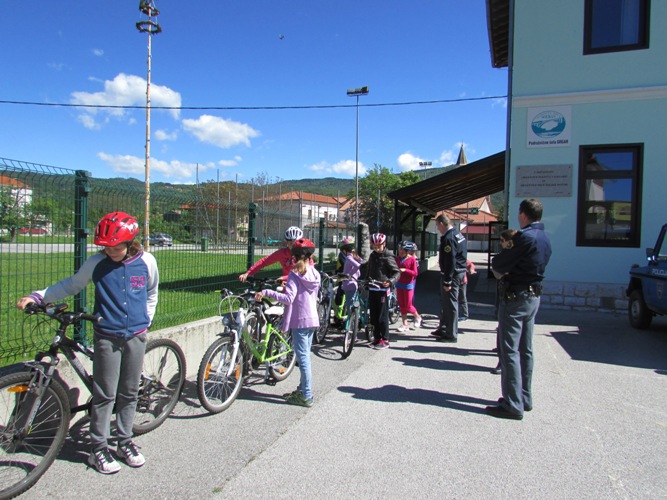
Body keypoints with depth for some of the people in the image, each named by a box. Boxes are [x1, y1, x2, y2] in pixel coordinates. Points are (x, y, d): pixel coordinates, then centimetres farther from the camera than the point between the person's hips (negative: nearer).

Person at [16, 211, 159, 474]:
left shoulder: (146, 261, -4)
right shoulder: (97, 263, -7)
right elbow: (71, 285, 6)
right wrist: (37, 296, -2)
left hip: (136, 336, 1)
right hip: (107, 336, -1)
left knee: (129, 393, 12)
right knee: (105, 395, 3)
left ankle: (125, 442, 28)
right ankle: (98, 448, 19)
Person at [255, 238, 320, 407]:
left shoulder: (294, 274, -13)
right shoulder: (315, 274, 6)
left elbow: (289, 298, -24)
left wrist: (266, 292, -25)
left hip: (299, 320, -7)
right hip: (313, 319, 7)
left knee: (303, 357, -3)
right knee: (305, 355, 16)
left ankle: (306, 396, 2)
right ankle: (303, 389, 26)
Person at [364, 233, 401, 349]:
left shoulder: (388, 257, -9)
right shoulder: (372, 256, 12)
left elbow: (397, 272, -10)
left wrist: (390, 281, -25)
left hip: (382, 289, -7)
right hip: (372, 289, 7)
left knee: (383, 316, -4)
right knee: (373, 315, 10)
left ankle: (385, 340, 4)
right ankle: (376, 337, 20)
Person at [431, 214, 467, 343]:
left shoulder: (449, 238, -19)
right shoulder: (458, 234, 13)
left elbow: (450, 261, -23)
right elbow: (461, 256, 17)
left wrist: (447, 281, -21)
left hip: (452, 274, -10)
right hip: (459, 272, 10)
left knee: (450, 304, -2)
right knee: (445, 302, 19)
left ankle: (451, 335, 6)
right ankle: (443, 329, 30)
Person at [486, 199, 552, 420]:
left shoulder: (525, 237, -18)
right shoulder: (545, 239, 11)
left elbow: (498, 264, -14)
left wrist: (499, 266, 6)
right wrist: (507, 271, 4)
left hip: (516, 297, -9)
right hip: (534, 296, 9)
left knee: (510, 350, -4)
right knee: (525, 350, 16)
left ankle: (513, 404, -1)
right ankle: (524, 398, 26)